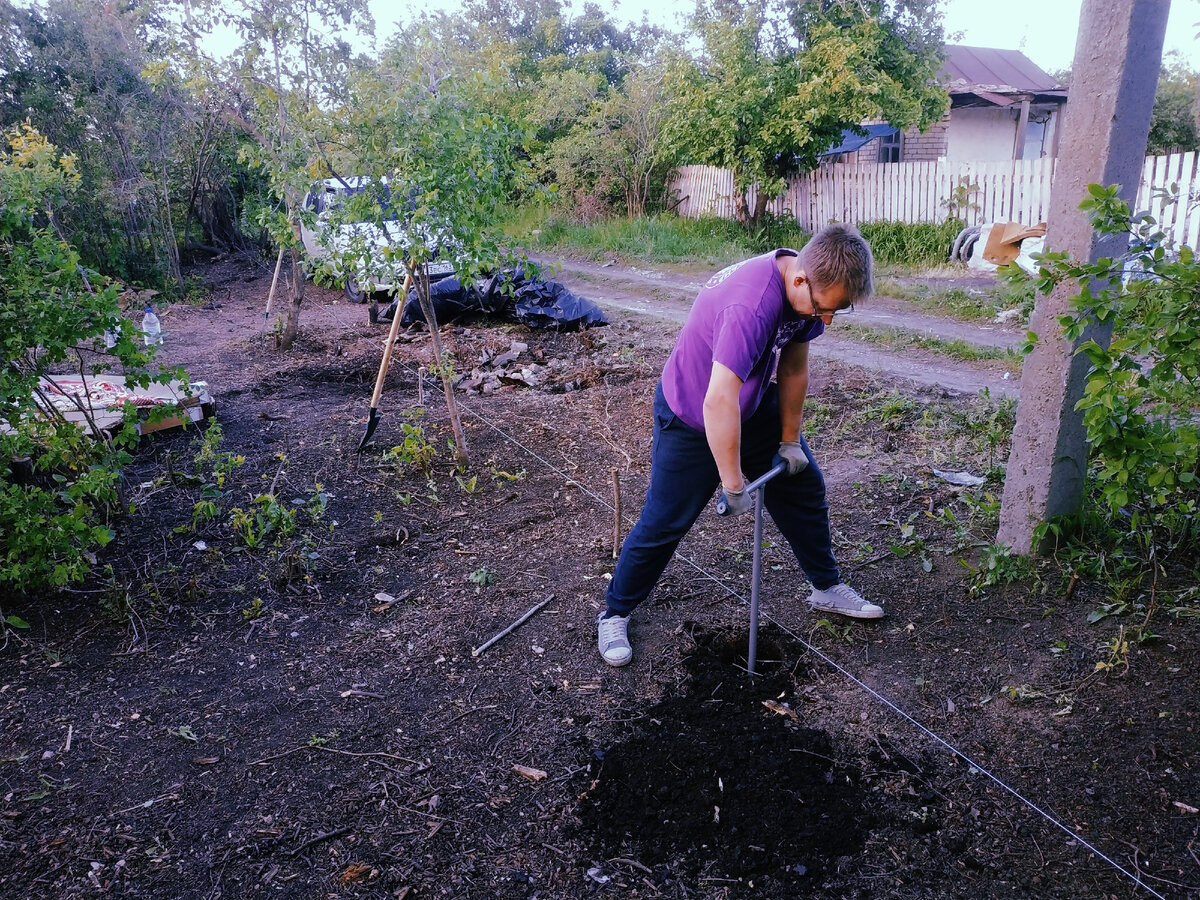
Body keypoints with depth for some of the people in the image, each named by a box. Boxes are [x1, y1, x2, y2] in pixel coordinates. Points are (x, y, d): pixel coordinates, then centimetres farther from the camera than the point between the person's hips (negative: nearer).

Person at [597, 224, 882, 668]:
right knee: (664, 522, -2)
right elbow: (719, 403, -41)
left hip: (755, 404, 8)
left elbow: (793, 369, -1)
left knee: (804, 486, 14)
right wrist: (734, 484, -31)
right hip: (691, 417, -8)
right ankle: (614, 613, 18)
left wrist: (790, 440, 5)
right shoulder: (752, 304, -40)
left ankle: (827, 588, 34)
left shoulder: (809, 289, -13)